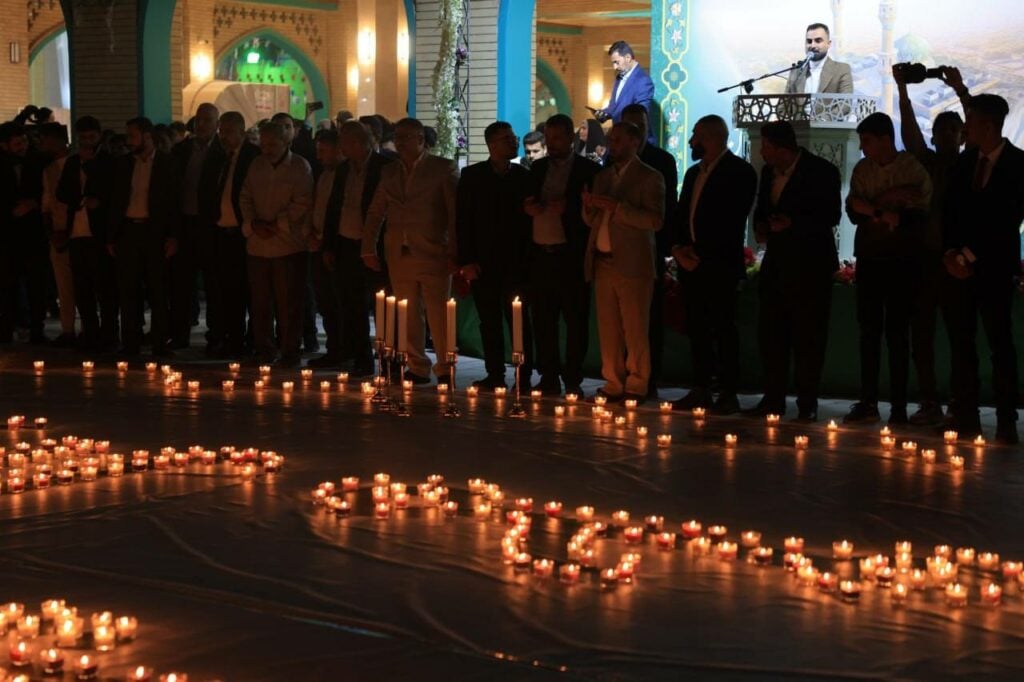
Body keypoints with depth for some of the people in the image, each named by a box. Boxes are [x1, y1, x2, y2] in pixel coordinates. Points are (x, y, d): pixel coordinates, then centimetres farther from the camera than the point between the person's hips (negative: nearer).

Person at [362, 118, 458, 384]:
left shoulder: (444, 169, 1)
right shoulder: (388, 172, 15)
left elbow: (456, 213, -3)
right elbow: (375, 213, 18)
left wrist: (454, 253, -10)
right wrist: (369, 250, 9)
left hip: (434, 256, -4)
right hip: (399, 257, 4)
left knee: (439, 316, -3)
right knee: (408, 317, 5)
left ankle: (445, 369, 8)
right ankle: (418, 368, 14)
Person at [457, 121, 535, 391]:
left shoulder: (524, 177, 6)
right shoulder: (472, 175, 3)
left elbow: (530, 218, 5)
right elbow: (462, 219, 1)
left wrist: (528, 258, -4)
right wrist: (466, 261, -6)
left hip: (515, 262, 0)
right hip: (483, 262, 0)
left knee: (519, 320, -2)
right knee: (490, 321, 4)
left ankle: (524, 377, 2)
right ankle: (495, 375, 11)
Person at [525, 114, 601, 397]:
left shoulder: (588, 169, 1)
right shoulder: (538, 168, 16)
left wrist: (566, 208, -16)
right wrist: (529, 207, -2)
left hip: (572, 256, -4)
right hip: (541, 254, 5)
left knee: (575, 320, 0)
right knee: (543, 319, 5)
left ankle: (573, 381, 5)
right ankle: (549, 379, 11)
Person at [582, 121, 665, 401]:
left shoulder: (650, 177, -1)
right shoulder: (603, 176, 18)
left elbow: (656, 220, -13)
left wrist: (617, 207, -18)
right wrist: (589, 206, 0)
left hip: (632, 263, -6)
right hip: (602, 263, 6)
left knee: (635, 330, -4)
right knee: (607, 329, 5)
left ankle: (636, 387, 1)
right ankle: (613, 385, 10)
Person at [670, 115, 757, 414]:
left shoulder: (739, 171, -5)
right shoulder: (693, 173, 20)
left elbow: (731, 219, -13)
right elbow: (682, 215, 20)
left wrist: (700, 252, -13)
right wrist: (679, 249, 2)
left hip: (720, 264, -7)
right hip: (691, 263, 7)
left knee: (723, 329, -5)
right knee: (697, 329, 7)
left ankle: (728, 394, -3)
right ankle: (701, 391, 12)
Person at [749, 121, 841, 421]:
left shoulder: (822, 172, -9)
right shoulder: (769, 172, 11)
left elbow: (832, 216, -13)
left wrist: (793, 223, -23)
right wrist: (761, 225, 1)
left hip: (810, 265, -6)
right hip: (776, 263, 7)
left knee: (807, 337, -3)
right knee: (770, 333, 6)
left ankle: (807, 404, 3)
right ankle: (773, 399, 14)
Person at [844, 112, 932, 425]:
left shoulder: (913, 167, -5)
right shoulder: (862, 169, 8)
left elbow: (925, 210, -11)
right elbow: (854, 211, 1)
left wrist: (882, 211, -14)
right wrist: (884, 208, -15)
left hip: (902, 258, -4)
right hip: (869, 257, 4)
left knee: (897, 331, -2)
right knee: (869, 330, 4)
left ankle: (898, 407, 1)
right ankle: (868, 403, 8)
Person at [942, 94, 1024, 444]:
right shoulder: (964, 161, 9)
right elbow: (950, 211, 11)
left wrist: (969, 256, -11)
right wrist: (950, 252, -4)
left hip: (994, 266, -5)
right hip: (960, 265, 5)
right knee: (960, 340, 2)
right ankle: (965, 416, 5)